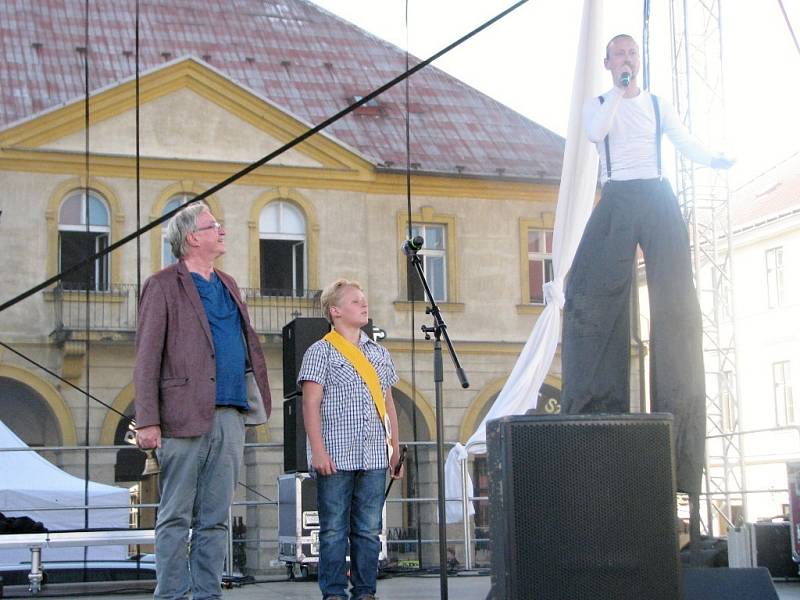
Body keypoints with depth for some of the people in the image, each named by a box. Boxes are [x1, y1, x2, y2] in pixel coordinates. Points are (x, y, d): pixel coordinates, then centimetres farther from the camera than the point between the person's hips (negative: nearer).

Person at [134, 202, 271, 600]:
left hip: (229, 416, 6)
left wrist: (258, 399, 12)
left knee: (215, 519, 8)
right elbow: (147, 358, -6)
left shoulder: (227, 284, 20)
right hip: (186, 415, -6)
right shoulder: (164, 285, -1)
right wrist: (147, 421, -13)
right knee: (176, 517, -1)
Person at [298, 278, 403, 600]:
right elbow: (310, 404, -6)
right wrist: (318, 450, -13)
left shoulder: (379, 353, 16)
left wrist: (396, 450, 15)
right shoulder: (320, 352, 0)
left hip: (374, 457, 5)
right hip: (336, 457, -5)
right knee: (334, 529, 0)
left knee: (369, 530, 7)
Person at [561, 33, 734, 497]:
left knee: (675, 298, -8)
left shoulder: (658, 105, 17)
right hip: (617, 199, 0)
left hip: (657, 198, 1)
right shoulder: (598, 104, 15)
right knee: (592, 294, -12)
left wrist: (714, 160, -15)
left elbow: (686, 142, 4)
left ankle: (680, 407, -7)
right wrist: (619, 92, -6)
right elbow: (595, 132, -8)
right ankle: (596, 403, -8)